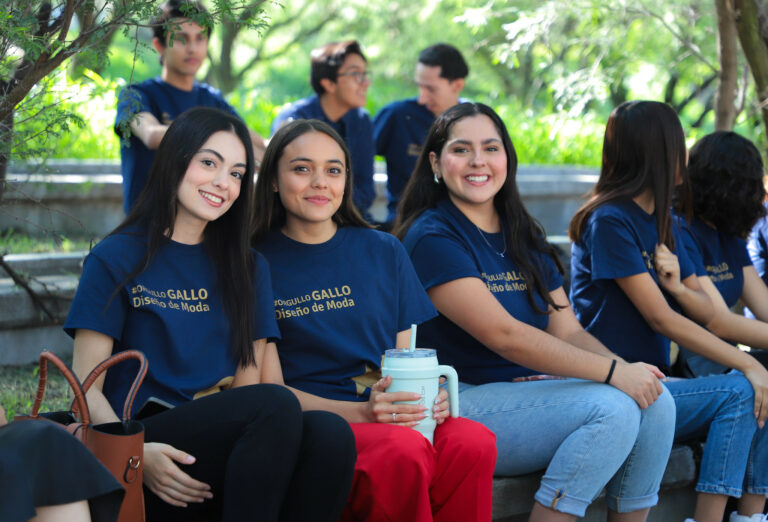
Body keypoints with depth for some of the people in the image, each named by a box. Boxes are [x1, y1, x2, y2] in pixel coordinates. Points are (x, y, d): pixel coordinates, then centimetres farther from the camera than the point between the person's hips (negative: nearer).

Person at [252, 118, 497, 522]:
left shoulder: (384, 252, 18)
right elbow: (270, 389, -1)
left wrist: (428, 398, -6)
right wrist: (360, 412, -17)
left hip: (395, 418, 4)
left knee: (474, 443, -31)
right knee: (404, 451, -38)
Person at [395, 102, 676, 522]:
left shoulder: (525, 239, 15)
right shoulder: (432, 238, -10)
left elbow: (569, 332, 9)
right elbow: (505, 336, -19)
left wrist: (623, 366, -13)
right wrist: (613, 373, -21)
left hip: (534, 392, 8)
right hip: (465, 402, -7)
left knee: (655, 401, -14)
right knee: (613, 408, -25)